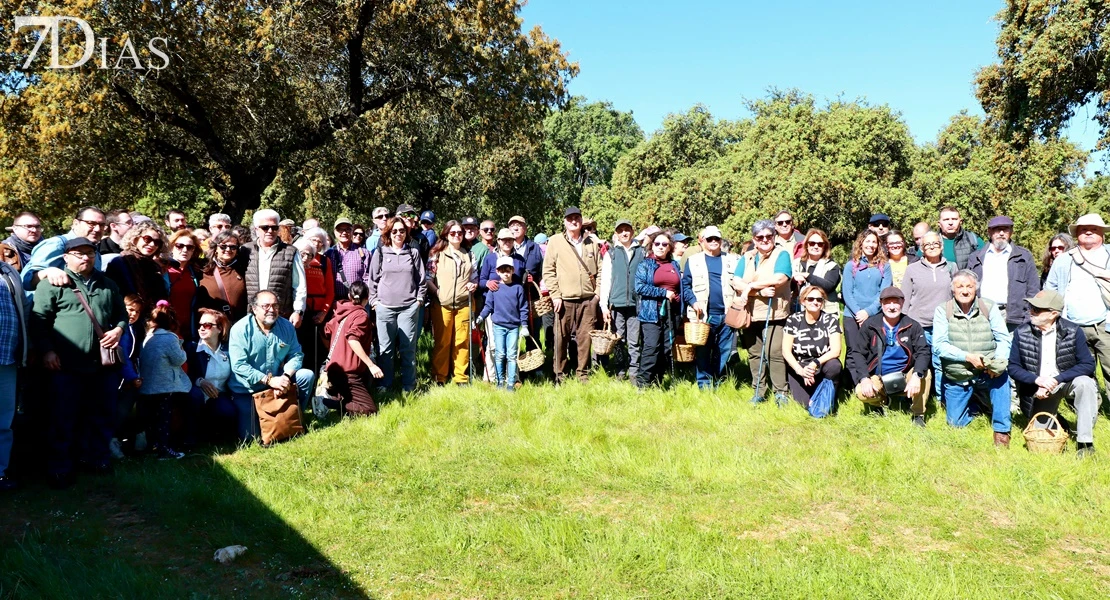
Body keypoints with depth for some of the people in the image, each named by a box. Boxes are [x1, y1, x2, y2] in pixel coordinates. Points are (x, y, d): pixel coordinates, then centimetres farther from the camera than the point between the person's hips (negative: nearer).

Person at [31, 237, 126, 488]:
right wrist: (47, 350, -11)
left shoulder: (107, 284, 15)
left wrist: (118, 329, 1)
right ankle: (60, 467, 12)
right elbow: (38, 319, -4)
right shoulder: (53, 283, -1)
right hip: (67, 365, -5)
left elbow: (122, 313, 22)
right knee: (63, 419, 2)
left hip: (104, 363, 5)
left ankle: (97, 457, 28)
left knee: (102, 416, 13)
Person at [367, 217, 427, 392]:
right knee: (385, 349, 4)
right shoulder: (380, 253, 6)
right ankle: (385, 385, 14)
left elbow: (422, 278, 10)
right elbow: (373, 279, 9)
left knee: (408, 348, 3)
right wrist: (374, 301, 3)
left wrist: (419, 298, 4)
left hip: (409, 307, 0)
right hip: (385, 307, 0)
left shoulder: (414, 252, 7)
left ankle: (409, 387, 12)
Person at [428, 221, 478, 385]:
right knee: (441, 342, 2)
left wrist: (474, 285, -1)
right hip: (442, 304, -2)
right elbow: (428, 277, 2)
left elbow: (475, 276, 20)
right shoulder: (437, 254, 7)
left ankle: (461, 377, 13)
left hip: (464, 304, 2)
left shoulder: (468, 255, 17)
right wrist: (436, 292, -10)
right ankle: (439, 377, 12)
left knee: (462, 341, 3)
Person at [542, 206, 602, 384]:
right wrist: (555, 295, -6)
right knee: (561, 339, 2)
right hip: (564, 300, -2)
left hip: (588, 299, 2)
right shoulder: (555, 242, 4)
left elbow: (600, 270, 14)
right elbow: (548, 270, 1)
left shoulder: (591, 243, 12)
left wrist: (598, 293, 5)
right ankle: (559, 376, 12)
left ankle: (584, 375, 15)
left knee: (586, 339, 4)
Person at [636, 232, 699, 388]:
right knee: (652, 346, -15)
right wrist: (664, 293, -10)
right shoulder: (645, 265, 2)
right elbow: (640, 287, -10)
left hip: (672, 312, 5)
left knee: (667, 348, 4)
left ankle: (656, 382, 13)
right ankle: (642, 383, -11)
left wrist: (693, 301, 0)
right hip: (651, 312, -5)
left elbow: (684, 286, 17)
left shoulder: (675, 265, 17)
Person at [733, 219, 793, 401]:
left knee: (774, 353, -10)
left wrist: (751, 286, -11)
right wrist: (760, 291, -13)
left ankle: (780, 393, -1)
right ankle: (759, 391, 16)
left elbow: (779, 279, -17)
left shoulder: (781, 254, 1)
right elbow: (736, 282, 1)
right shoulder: (747, 258, 14)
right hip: (750, 314, 5)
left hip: (773, 314, -4)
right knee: (754, 354, 7)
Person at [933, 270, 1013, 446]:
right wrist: (968, 357, -25)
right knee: (956, 423, 3)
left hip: (987, 374, 0)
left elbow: (1003, 339, -6)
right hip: (957, 378, 0)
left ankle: (1002, 430, -21)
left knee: (1001, 376, -35)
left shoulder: (989, 308, 0)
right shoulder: (942, 311, -4)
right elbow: (939, 345, -13)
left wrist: (999, 361, -26)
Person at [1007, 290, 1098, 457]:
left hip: (1067, 382, -1)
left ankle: (1085, 442, -26)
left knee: (1085, 383, -34)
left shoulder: (1073, 331, -12)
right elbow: (1013, 367, -7)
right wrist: (1037, 380, -24)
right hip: (1038, 389, 2)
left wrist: (1057, 379, -25)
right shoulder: (1021, 333, -9)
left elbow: (1088, 365, -14)